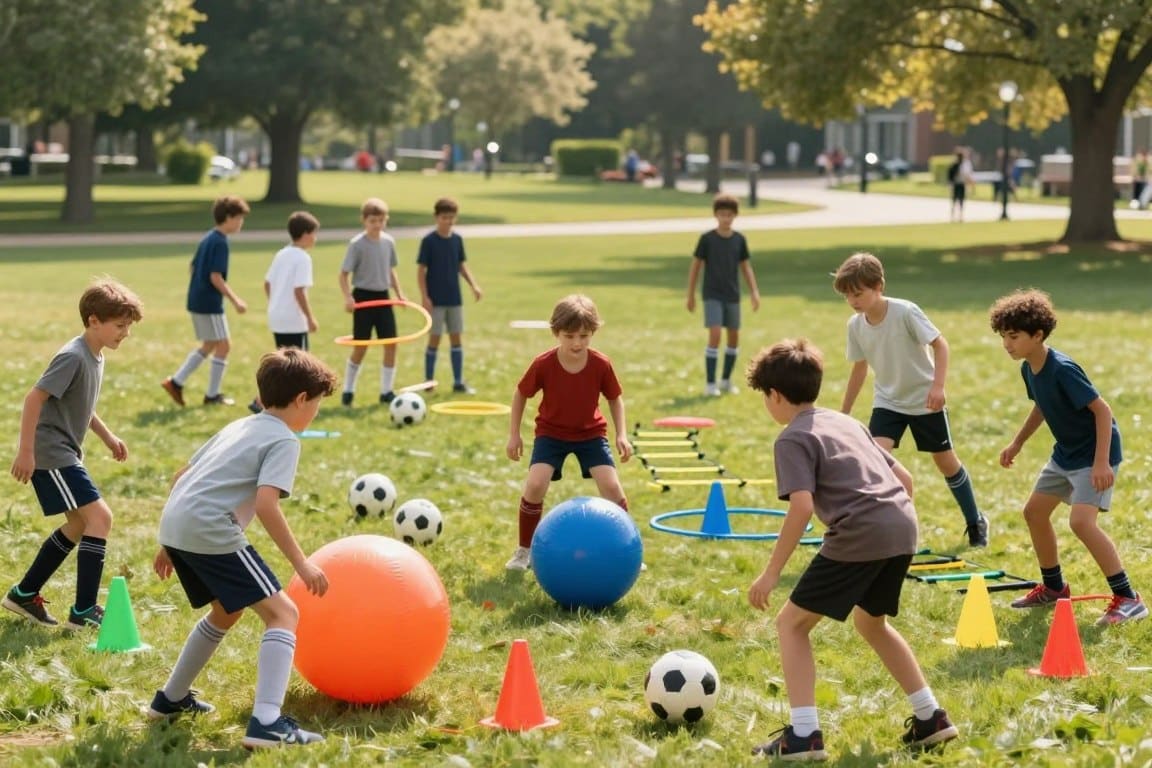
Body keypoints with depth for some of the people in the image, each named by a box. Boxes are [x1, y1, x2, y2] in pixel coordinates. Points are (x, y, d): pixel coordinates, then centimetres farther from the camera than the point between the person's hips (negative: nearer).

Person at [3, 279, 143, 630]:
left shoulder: (96, 357, 9)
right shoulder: (74, 357, -20)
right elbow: (34, 398, -24)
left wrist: (108, 436, 22)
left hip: (65, 454, 11)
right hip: (51, 455, -11)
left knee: (78, 525, 19)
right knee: (99, 516, -14)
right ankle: (83, 611, -11)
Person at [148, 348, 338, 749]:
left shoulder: (239, 427, 24)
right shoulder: (284, 440, -1)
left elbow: (181, 476, 27)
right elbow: (266, 505, -16)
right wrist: (302, 564, -13)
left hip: (174, 524, 9)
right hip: (211, 532, -9)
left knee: (226, 610, 30)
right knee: (282, 613, -6)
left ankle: (171, 699, 40)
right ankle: (266, 722, -20)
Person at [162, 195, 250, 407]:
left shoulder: (208, 239, 12)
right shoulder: (220, 243, -16)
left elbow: (195, 268, 18)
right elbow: (215, 277, -21)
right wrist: (235, 301, -17)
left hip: (197, 300, 9)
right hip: (210, 303, -9)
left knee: (209, 345, 18)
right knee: (223, 345, 1)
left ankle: (176, 382, 14)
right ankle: (212, 395, 7)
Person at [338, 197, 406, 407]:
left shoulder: (388, 242, 5)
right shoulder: (357, 244, -11)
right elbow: (344, 274, -10)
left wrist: (399, 292, 9)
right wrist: (348, 297, -22)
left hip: (383, 297, 5)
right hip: (363, 297, -5)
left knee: (391, 343, 0)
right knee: (360, 346, -2)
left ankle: (386, 391, 10)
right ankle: (348, 391, 14)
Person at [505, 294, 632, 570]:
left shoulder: (601, 365, -18)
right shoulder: (543, 365, -21)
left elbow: (615, 399, 0)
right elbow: (520, 394, -3)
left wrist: (621, 435, -9)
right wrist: (514, 434, -2)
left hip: (590, 433, 1)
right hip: (551, 432, -1)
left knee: (611, 486, -15)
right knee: (535, 484, -20)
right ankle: (525, 550, -1)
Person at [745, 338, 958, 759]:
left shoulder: (793, 439, 0)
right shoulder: (847, 422, 25)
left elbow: (802, 506, -13)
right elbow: (904, 478, 23)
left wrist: (772, 572, -10)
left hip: (858, 536, -8)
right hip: (902, 528, 8)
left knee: (791, 622, 5)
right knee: (869, 621, 30)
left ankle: (803, 735, -3)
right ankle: (931, 718, 30)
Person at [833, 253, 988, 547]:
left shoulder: (905, 312, -24)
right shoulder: (855, 325, -8)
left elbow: (939, 344, -18)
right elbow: (859, 368, 6)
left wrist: (938, 385, -30)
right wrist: (844, 413, 10)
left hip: (925, 400, -3)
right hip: (887, 401, 3)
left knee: (946, 461, 10)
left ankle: (975, 522, 31)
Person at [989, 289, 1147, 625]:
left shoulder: (1062, 370, -27)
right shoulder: (1028, 369, 0)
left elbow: (1102, 409, -26)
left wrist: (1101, 462, -30)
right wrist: (1017, 443, 18)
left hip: (1094, 453, -10)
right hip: (1066, 453, 10)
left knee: (1081, 521, -23)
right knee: (1034, 511, 15)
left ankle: (1128, 598, -16)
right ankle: (1054, 587, 33)